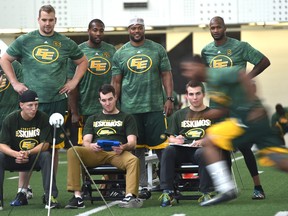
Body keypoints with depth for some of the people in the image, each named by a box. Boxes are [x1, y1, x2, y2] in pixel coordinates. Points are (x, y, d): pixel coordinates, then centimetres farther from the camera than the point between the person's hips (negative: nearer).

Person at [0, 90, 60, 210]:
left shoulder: (43, 118, -9)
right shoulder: (10, 119, -7)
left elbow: (45, 144, -15)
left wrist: (28, 153, -32)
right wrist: (16, 154, -33)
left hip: (35, 157, -1)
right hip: (14, 158, 1)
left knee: (46, 156, -31)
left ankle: (51, 197, -31)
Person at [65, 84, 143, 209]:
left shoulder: (126, 118, 22)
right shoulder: (93, 119, 29)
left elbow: (132, 143, 7)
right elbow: (85, 141, 14)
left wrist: (123, 147, -19)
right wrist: (91, 146, -14)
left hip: (117, 153, -2)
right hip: (95, 153, 2)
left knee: (133, 160, -37)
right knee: (72, 152, -30)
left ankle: (130, 197, -49)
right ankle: (77, 197, -35)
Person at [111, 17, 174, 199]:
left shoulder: (157, 50, 6)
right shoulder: (120, 54, 8)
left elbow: (166, 75, 5)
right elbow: (116, 82, 9)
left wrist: (169, 98, -4)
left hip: (155, 106, -1)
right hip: (130, 107, 1)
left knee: (161, 146, -3)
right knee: (136, 148, 4)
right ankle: (143, 187, 10)